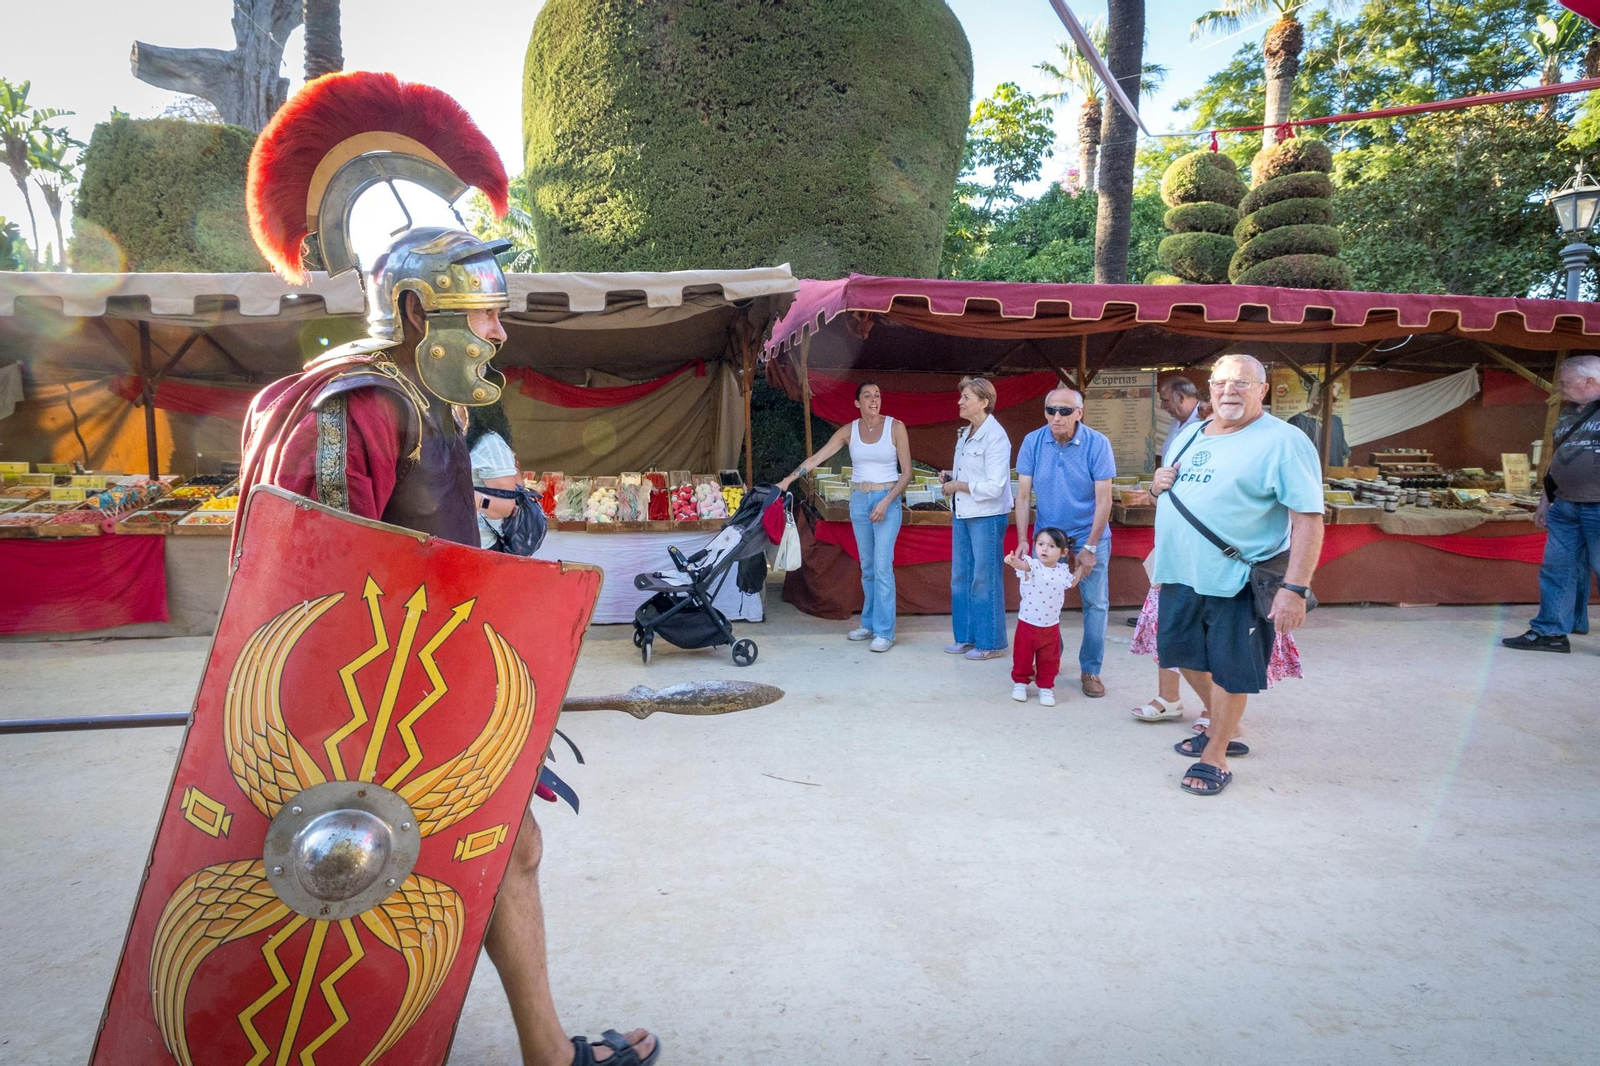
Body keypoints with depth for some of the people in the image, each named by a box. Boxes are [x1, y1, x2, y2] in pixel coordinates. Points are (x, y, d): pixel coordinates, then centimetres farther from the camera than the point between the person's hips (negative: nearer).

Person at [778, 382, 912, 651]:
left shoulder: (896, 427, -6)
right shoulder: (848, 431, 2)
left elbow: (906, 473, -5)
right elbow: (816, 458, -1)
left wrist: (886, 502, -15)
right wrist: (788, 480, -8)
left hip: (887, 500, -4)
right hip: (859, 500, 4)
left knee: (882, 566, -10)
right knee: (867, 566, 11)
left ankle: (884, 632, -6)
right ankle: (869, 624, 20)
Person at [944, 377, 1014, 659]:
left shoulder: (995, 436, -16)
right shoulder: (964, 434, 10)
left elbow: (993, 486, -22)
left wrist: (958, 486, -15)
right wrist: (949, 475, 3)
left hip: (986, 516, -8)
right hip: (961, 514, 8)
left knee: (985, 579, 1)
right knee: (960, 577, 13)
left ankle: (991, 643, 13)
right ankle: (966, 636, 25)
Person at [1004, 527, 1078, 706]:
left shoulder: (1063, 570, 0)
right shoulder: (1033, 566, -16)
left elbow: (1071, 583, 24)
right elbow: (1023, 565, -42)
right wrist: (1014, 561, -64)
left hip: (1051, 626, 3)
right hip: (1028, 624, -3)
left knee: (1049, 660, 12)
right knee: (1023, 656, 10)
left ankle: (1046, 687, 28)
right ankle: (1020, 682, 29)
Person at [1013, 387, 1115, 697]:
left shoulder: (1097, 444, -15)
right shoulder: (1033, 442, -8)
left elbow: (1103, 500, -13)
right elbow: (1023, 495, -5)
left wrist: (1090, 547, -16)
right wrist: (1022, 540, -10)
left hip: (1089, 535, -2)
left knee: (1095, 604, 1)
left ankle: (1090, 670, 15)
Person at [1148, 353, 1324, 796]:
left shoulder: (1283, 441, -12)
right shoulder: (1189, 436, 11)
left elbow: (1308, 519, -19)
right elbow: (1168, 498, 24)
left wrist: (1295, 588, -26)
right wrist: (1158, 486, -2)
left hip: (1237, 583, -7)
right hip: (1180, 576, 8)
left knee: (1228, 670, 5)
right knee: (1188, 655, 19)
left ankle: (1215, 756, 22)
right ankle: (1222, 728, 42)